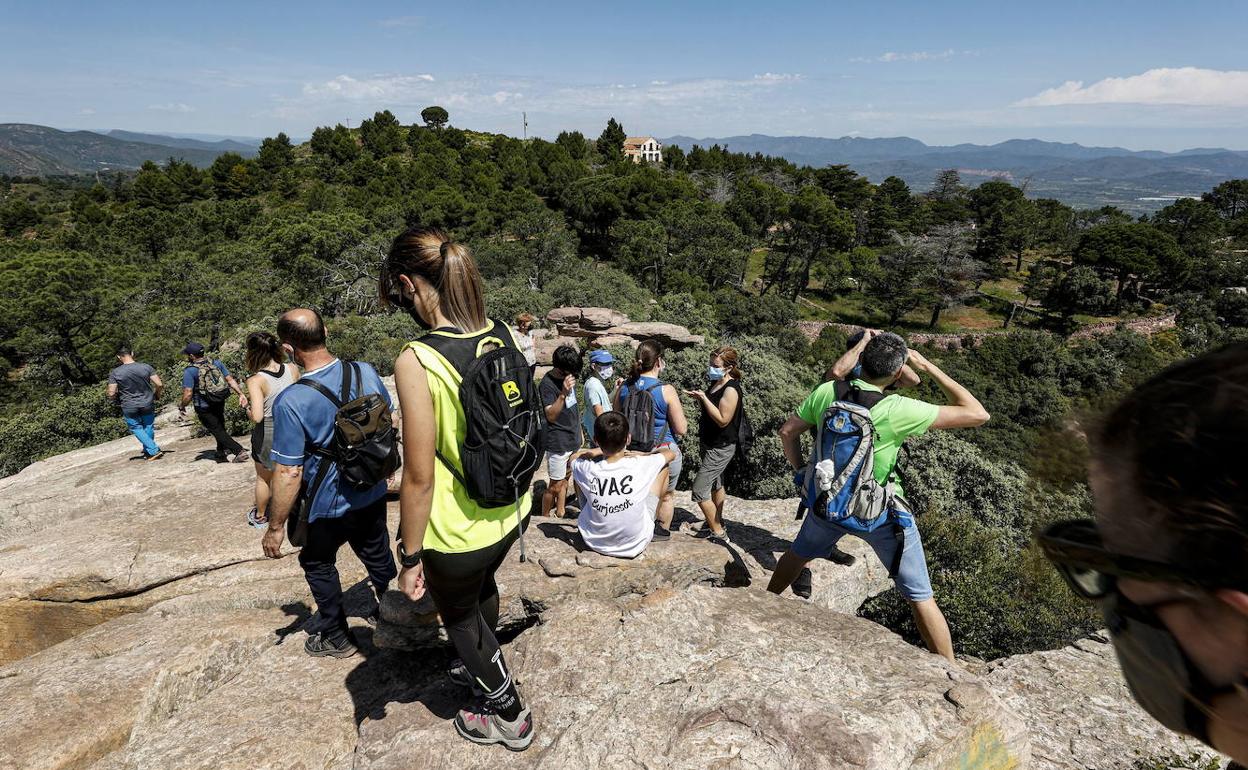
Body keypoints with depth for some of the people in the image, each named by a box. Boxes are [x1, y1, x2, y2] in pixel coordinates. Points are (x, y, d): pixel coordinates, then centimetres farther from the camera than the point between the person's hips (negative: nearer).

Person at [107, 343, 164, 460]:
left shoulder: (115, 373, -11)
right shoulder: (146, 367, -10)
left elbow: (111, 394, -12)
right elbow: (159, 385, -12)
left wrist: (117, 400, 10)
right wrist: (157, 395, 7)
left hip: (129, 408, -1)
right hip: (147, 404, 1)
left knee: (137, 428, 14)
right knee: (148, 427, 19)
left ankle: (154, 450, 3)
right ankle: (148, 451, 29)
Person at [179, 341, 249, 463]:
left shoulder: (189, 371, -14)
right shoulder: (216, 362, 1)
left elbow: (188, 394, -17)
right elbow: (230, 379, -2)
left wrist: (181, 406, -1)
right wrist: (241, 394, -2)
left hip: (204, 408, -6)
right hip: (220, 403, 6)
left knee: (218, 431, 1)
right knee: (220, 428, 20)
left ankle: (239, 451, -10)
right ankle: (221, 455, 28)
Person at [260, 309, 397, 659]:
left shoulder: (291, 402, -27)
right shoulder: (365, 372, -12)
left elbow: (288, 473, -23)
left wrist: (275, 527, -9)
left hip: (327, 509, -4)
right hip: (373, 494, 5)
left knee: (318, 565, 21)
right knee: (378, 556, 24)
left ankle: (335, 637, 36)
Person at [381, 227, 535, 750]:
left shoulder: (417, 361, -27)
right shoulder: (504, 335, -8)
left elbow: (419, 477, -23)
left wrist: (409, 557, -10)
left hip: (457, 533, -6)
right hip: (510, 513, 7)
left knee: (460, 616, 23)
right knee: (483, 590, 34)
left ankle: (510, 717, 43)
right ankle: (481, 667, 62)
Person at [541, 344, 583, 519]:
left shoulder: (569, 376, 4)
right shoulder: (547, 384, -18)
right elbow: (551, 416, -24)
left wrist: (579, 429, 20)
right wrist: (563, 393, -36)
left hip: (573, 439, 7)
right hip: (558, 443, -7)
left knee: (564, 479, 18)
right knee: (555, 486, 1)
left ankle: (560, 513, 32)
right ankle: (545, 518, 19)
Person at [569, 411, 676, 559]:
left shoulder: (586, 469, -21)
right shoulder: (640, 466, -24)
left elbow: (574, 457, 7)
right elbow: (670, 453, -1)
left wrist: (603, 449, 12)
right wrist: (641, 454, 12)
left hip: (595, 543, 1)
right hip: (636, 546, -1)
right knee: (663, 466, 8)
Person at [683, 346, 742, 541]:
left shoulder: (731, 389, -22)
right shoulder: (716, 383, 5)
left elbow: (722, 419, -27)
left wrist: (703, 398, -28)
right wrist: (699, 398, 3)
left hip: (721, 448, -10)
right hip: (712, 445, 10)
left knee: (699, 490, -9)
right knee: (716, 484, 23)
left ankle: (718, 533, 3)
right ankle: (717, 523, 41)